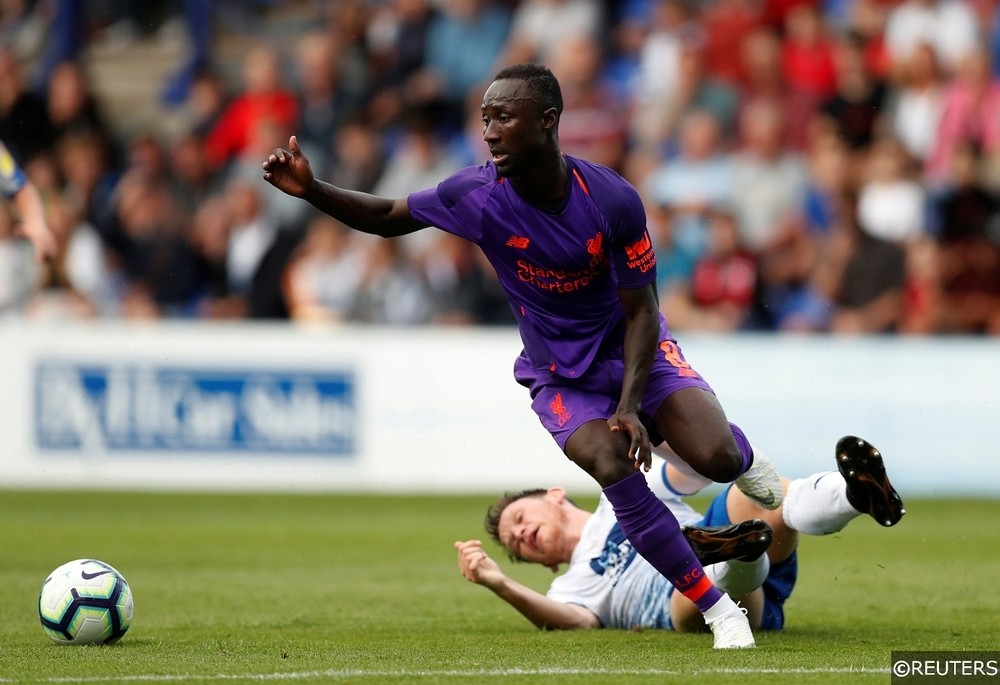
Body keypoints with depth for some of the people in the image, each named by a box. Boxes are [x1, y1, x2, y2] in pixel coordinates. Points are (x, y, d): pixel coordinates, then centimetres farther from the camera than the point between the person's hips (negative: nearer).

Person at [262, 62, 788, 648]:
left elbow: (641, 312, -14)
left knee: (717, 458, -23)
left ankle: (743, 455, 20)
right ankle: (720, 611, -14)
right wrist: (312, 190, -18)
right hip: (560, 377, 1)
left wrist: (629, 407, -24)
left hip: (634, 351, -1)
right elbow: (388, 217, -2)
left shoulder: (612, 200, -22)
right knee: (615, 470, -27)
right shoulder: (476, 196, -19)